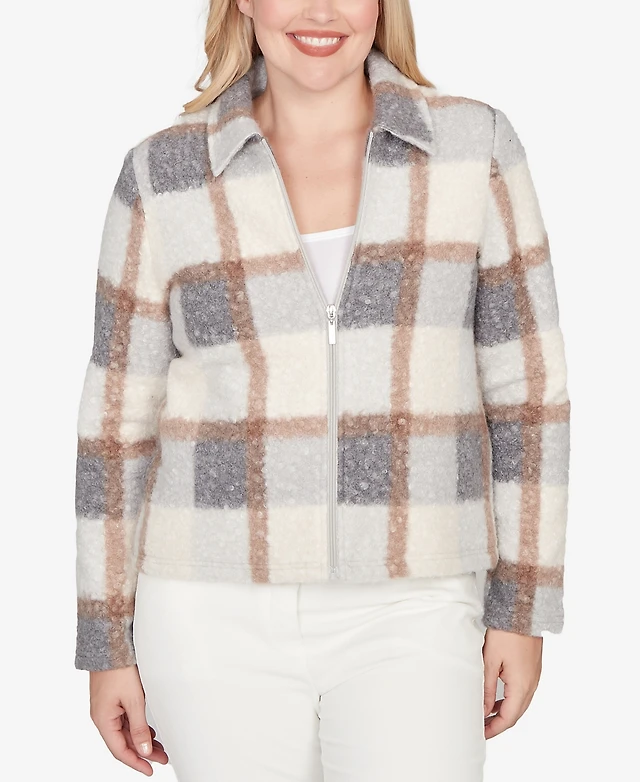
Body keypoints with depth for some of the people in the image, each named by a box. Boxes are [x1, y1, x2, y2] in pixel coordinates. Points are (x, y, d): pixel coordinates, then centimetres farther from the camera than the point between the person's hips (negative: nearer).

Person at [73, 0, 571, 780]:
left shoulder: (474, 143, -1)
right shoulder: (164, 175, -2)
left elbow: (525, 387, 1)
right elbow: (119, 421, 2)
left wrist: (523, 609, 0)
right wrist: (107, 643, 3)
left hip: (404, 624, 0)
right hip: (219, 615, 0)